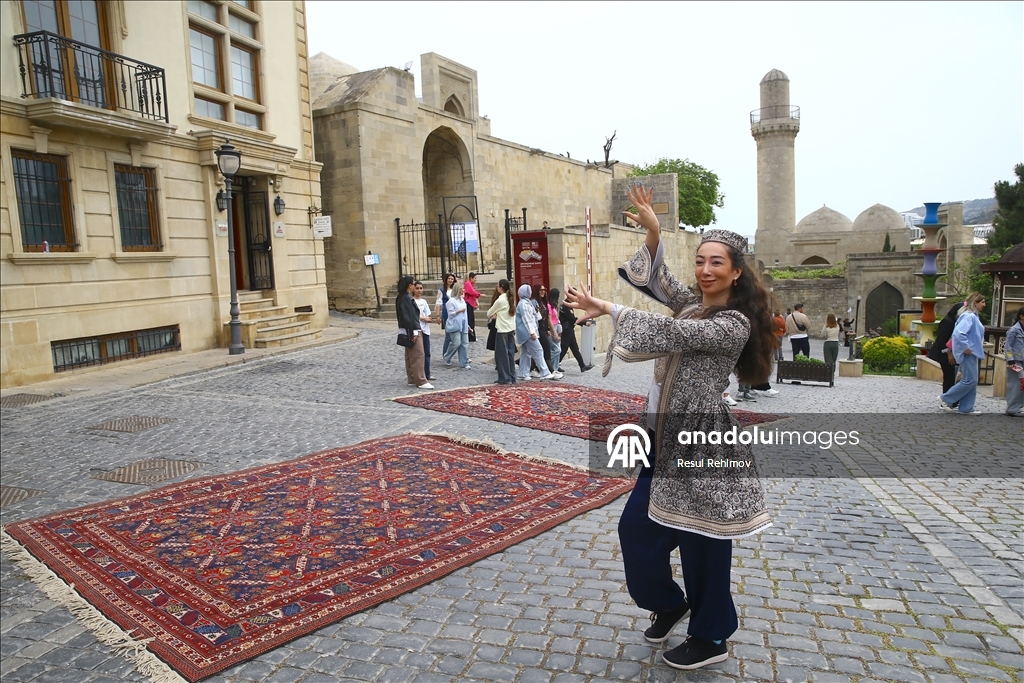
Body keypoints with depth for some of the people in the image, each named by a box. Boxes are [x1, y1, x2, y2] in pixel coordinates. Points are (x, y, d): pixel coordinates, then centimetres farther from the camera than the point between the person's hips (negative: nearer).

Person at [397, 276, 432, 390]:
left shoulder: (403, 297, 12)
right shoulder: (407, 298, -17)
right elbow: (408, 317, -21)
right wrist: (413, 333, -20)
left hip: (408, 331, 10)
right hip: (412, 330, -10)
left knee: (410, 356, 12)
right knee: (418, 355, -7)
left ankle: (412, 380, 18)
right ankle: (421, 381, -4)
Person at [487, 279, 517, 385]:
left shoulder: (500, 300, -13)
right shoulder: (510, 299, 9)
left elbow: (489, 313, -3)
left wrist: (494, 314, 18)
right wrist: (497, 314, 8)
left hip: (502, 330, -7)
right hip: (511, 329, 7)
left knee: (502, 354, 0)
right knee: (510, 353, 10)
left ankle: (505, 378, 2)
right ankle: (512, 378, 13)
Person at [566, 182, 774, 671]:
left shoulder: (734, 324, -14)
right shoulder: (694, 305, 10)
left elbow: (668, 333, -22)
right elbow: (657, 280, 1)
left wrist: (604, 308, -19)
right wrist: (653, 230, -14)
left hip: (702, 444, -8)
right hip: (668, 440, 8)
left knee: (701, 542, 7)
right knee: (635, 527, 13)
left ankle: (711, 639, 29)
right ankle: (668, 603, 38)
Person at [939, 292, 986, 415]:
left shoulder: (973, 316, 14)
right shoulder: (969, 316, -17)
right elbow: (958, 333, -31)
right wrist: (966, 348, -23)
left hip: (972, 353, 10)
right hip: (968, 354, -10)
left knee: (972, 381, 11)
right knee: (970, 380, -6)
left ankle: (966, 408, 16)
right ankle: (945, 398, 4)